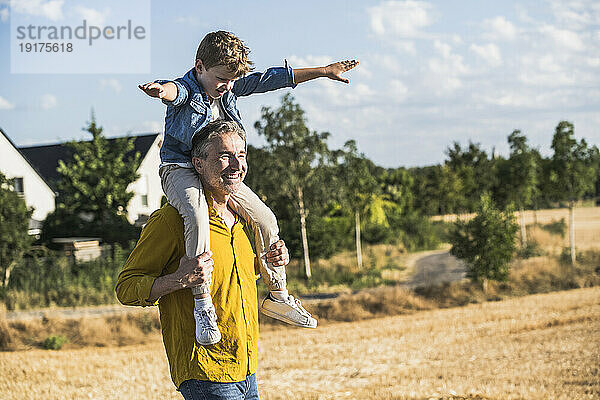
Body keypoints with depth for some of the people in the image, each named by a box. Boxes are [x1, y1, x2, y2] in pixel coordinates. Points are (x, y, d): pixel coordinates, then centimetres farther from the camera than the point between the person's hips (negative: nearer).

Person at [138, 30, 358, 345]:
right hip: (181, 170, -7)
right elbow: (175, 91, -44)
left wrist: (324, 71, 10)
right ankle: (203, 305, -36)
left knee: (265, 219, 5)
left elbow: (273, 79, 7)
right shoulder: (186, 90, -18)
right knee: (197, 216, -37)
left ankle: (278, 297, 21)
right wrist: (162, 90, -71)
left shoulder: (230, 88, 2)